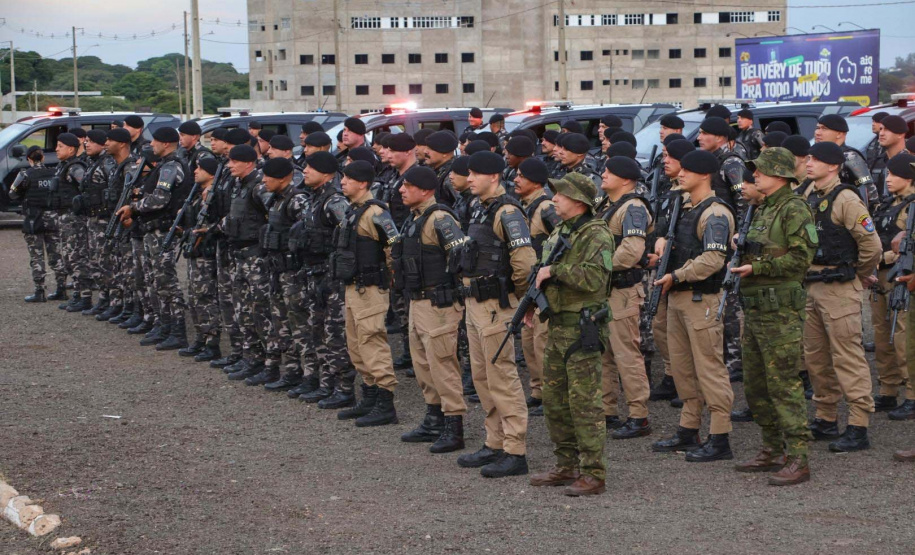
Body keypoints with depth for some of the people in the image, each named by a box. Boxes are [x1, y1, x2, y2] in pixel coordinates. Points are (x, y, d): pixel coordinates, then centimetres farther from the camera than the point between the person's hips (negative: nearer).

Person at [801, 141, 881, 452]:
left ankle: (858, 428, -5)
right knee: (816, 357, 14)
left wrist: (859, 276, -2)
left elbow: (871, 244, -16)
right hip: (812, 286, 9)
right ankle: (826, 420, 25)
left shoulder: (845, 199, -14)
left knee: (848, 358, -7)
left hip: (839, 289, -9)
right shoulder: (810, 195, 11)